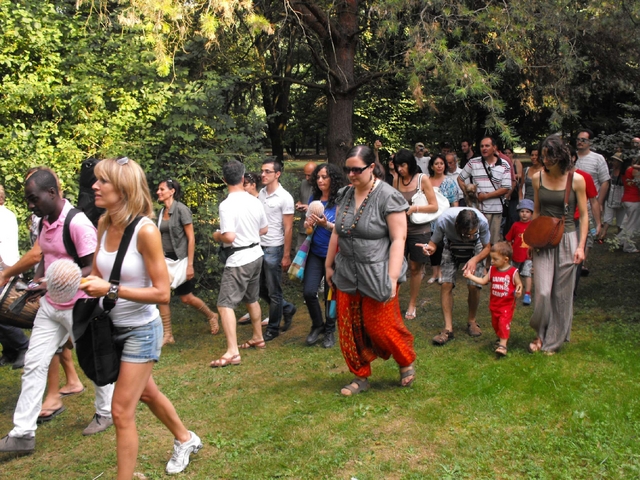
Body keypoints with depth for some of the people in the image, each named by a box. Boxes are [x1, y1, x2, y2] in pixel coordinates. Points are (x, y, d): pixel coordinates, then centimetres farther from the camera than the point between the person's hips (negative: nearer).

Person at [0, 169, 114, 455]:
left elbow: (95, 269, -21)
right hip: (50, 306, 8)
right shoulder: (45, 222, 4)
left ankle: (106, 413, 33)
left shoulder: (78, 223, -21)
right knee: (34, 364, 4)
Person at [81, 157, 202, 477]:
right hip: (113, 327, 8)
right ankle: (185, 440, 50)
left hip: (141, 330, -8)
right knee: (145, 392, 26)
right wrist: (83, 280, -15)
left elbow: (162, 293, -23)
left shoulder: (145, 230, -24)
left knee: (122, 412, -3)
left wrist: (111, 290, -29)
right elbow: (98, 274, 7)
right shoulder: (104, 224, -5)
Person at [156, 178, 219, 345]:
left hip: (180, 259, -6)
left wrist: (190, 264, -18)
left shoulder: (181, 209, -13)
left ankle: (211, 316, 28)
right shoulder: (161, 212, 7)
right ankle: (167, 335, 9)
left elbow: (191, 238, -15)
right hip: (165, 259, 6)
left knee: (186, 298, 3)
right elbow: (161, 238, 13)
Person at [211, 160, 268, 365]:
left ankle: (232, 352, -11)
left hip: (239, 259, -8)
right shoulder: (254, 201, 2)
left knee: (225, 304, -6)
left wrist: (217, 236, -5)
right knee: (251, 299, 23)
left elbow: (229, 237, -25)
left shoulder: (227, 205, -20)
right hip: (256, 254, 8)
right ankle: (258, 338, 36)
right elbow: (264, 229, 12)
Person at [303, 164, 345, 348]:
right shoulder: (313, 199, 5)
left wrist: (326, 224, -27)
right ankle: (317, 325, 19)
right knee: (308, 292, -6)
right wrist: (308, 224, -6)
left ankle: (330, 330, 26)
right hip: (315, 252, 4)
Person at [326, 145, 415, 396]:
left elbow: (398, 239, -14)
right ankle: (361, 376, 26)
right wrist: (329, 265, 15)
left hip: (376, 276, -6)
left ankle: (406, 362, 31)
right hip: (346, 276, 6)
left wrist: (392, 278, -19)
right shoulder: (344, 195, 7)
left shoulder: (388, 197, -12)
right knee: (349, 328, 9)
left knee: (381, 326, 2)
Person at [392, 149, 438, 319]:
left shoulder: (423, 179, -5)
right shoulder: (397, 180, 3)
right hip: (400, 229, 2)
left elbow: (434, 206, -7)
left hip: (419, 230, -2)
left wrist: (414, 208, -19)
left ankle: (412, 305, 21)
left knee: (415, 267, 7)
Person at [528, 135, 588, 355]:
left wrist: (581, 246, -7)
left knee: (561, 293, 5)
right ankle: (540, 334, 16)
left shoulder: (576, 180, -6)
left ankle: (553, 341, 20)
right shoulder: (538, 178, 2)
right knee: (542, 291, -8)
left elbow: (583, 215, -1)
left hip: (567, 240, -1)